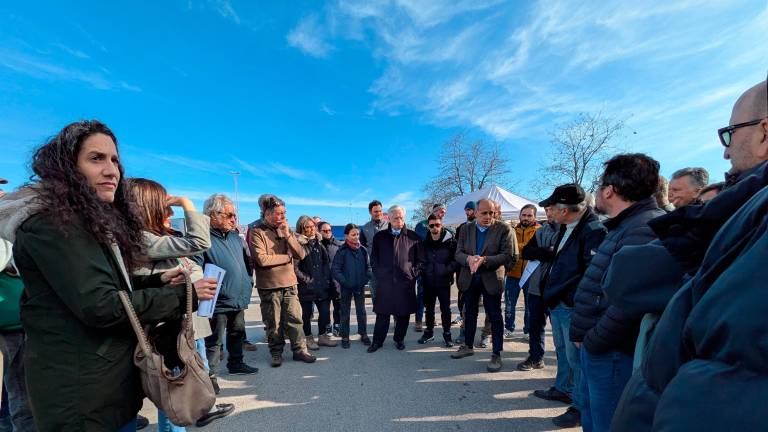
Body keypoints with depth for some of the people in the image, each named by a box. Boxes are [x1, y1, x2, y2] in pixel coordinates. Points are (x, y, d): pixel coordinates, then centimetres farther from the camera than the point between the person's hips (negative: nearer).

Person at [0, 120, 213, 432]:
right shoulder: (49, 223, -19)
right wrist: (181, 296, -19)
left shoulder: (95, 220, 10)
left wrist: (158, 281, -3)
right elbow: (100, 306, -24)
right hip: (82, 392, -9)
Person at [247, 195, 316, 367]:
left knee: (295, 319, 7)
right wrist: (287, 257, -9)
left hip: (290, 284, 3)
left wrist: (288, 235, -11)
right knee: (273, 323, 9)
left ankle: (300, 350, 20)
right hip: (268, 286, -3)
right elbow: (261, 259, -20)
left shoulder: (286, 229, 7)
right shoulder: (257, 231, -7)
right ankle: (276, 353, 27)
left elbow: (301, 254, 0)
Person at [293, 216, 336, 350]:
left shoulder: (318, 242, 8)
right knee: (307, 313, 9)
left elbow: (326, 262, 12)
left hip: (321, 285, 5)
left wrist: (326, 278, 3)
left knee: (325, 311, 8)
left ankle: (322, 336, 26)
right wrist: (307, 279, -12)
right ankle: (309, 338, 27)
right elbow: (294, 268, -16)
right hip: (305, 287, -5)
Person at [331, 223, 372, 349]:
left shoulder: (362, 250, 0)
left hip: (360, 286, 3)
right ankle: (345, 337, 21)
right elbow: (335, 270, -10)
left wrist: (365, 279, -6)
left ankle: (363, 334, 26)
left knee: (361, 311, 12)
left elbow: (368, 266, 6)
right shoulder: (342, 251, -10)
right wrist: (344, 282, -14)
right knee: (345, 313, 9)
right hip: (346, 287, -3)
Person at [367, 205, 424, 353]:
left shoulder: (413, 237, 2)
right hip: (385, 282, 1)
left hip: (406, 283, 0)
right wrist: (378, 275, 4)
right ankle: (377, 341, 23)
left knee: (403, 314, 10)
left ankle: (399, 339, 30)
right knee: (382, 314, 7)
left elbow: (420, 260, 6)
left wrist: (413, 274, -2)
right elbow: (373, 259, 12)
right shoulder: (379, 237, 7)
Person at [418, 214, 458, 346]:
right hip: (428, 281, 3)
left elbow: (457, 259, -6)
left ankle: (447, 334, 23)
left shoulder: (450, 241, -9)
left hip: (444, 281, -3)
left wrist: (448, 270, -17)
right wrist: (423, 272, 1)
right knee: (429, 308, 15)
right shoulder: (425, 242, 1)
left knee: (445, 308, 7)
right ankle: (429, 332, 30)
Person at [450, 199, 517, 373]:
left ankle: (497, 354, 19)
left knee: (495, 316, 5)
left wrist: (484, 260, -27)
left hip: (491, 279, -4)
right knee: (469, 313, 18)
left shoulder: (504, 229, -10)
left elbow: (509, 256, -16)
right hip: (469, 279, 4)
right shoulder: (466, 229, 1)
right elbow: (458, 253, -2)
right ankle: (468, 346, 36)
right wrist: (469, 258, -24)